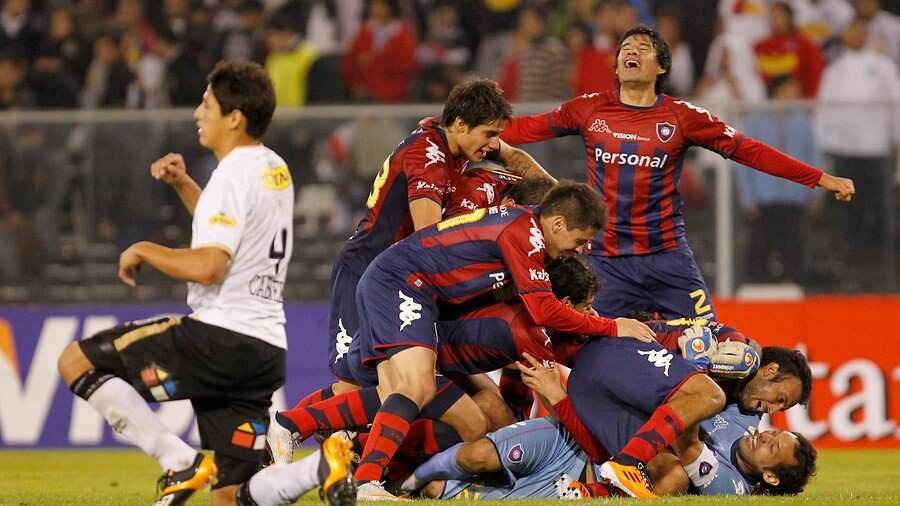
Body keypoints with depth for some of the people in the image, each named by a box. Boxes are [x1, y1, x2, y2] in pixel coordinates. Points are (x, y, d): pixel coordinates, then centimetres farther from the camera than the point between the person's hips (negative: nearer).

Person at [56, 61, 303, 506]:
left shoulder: (234, 174, -12)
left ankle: (180, 462, -11)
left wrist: (143, 251, -7)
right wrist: (183, 185, 25)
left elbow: (207, 266, -23)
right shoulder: (275, 170, 17)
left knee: (76, 362, -4)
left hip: (219, 337, -9)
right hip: (267, 351, 9)